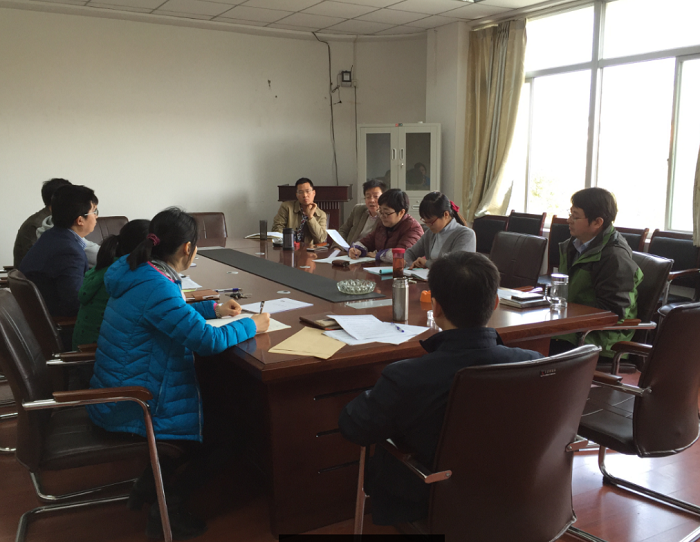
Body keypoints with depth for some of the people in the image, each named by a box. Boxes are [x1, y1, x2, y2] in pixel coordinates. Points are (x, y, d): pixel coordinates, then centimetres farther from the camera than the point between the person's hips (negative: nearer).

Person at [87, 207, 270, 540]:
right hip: (131, 408, -10)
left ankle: (148, 487, 26)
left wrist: (213, 308, 18)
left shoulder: (139, 275, 2)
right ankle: (166, 512, 15)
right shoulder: (156, 287, -28)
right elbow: (208, 340, -30)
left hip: (116, 395, 10)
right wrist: (251, 325, -14)